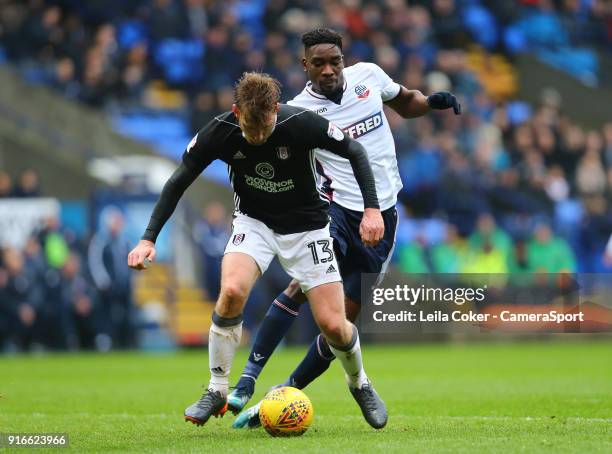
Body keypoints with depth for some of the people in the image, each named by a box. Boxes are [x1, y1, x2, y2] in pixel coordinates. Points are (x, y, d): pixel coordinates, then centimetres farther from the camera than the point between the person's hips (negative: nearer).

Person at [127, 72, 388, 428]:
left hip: (306, 224, -1)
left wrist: (372, 208, -20)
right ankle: (217, 392, -10)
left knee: (333, 324, -7)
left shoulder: (303, 124, -27)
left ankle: (359, 384, 27)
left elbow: (355, 152, -11)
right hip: (254, 222, 1)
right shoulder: (219, 132, -21)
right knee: (232, 291, -28)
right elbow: (179, 181, -9)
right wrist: (149, 238, -15)